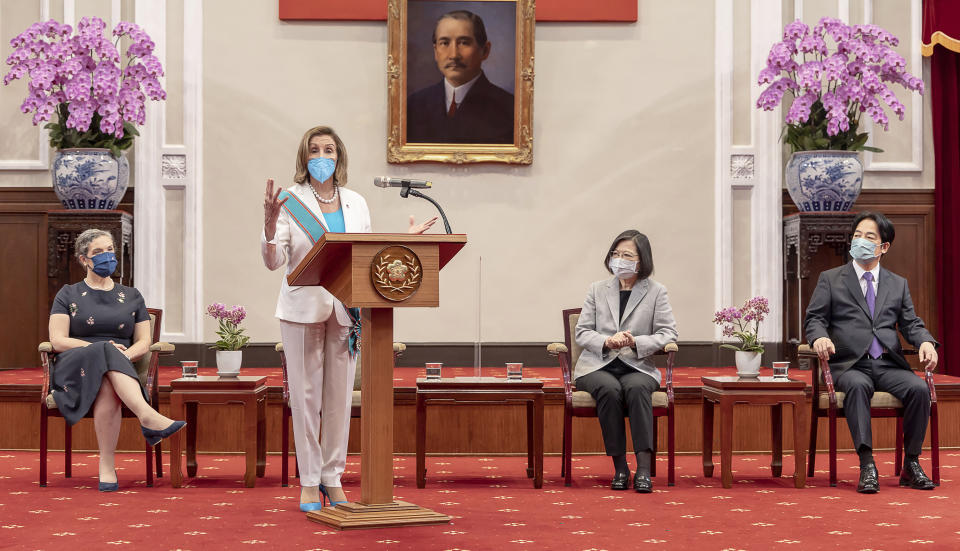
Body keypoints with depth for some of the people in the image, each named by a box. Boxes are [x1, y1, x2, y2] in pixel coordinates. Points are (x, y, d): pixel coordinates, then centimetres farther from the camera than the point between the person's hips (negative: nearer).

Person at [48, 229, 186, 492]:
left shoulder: (131, 297, 23)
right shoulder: (69, 295, 15)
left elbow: (144, 342, 15)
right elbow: (58, 341, 2)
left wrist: (126, 354, -10)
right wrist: (103, 349, -13)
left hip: (120, 367, 2)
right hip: (74, 369, -2)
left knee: (108, 391, -40)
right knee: (106, 352, -40)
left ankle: (107, 468, -48)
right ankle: (148, 417, -60)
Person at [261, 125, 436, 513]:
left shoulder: (356, 203, 12)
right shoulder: (289, 201, 0)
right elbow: (274, 261, -6)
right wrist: (270, 223, -21)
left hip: (346, 310, 3)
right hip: (303, 307, -3)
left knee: (340, 396, 5)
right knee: (306, 394, -1)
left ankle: (333, 477, 15)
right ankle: (309, 481, 8)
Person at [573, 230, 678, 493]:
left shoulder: (656, 292, 8)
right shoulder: (597, 289, 14)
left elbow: (668, 334, 0)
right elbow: (582, 332, 8)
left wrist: (635, 342, -17)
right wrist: (607, 341, -14)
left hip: (637, 367, -1)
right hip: (597, 365, 1)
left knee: (637, 388, -36)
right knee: (610, 389, -34)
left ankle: (644, 468, -38)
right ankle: (619, 466, -27)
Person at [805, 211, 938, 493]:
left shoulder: (898, 284, 21)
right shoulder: (830, 279, 14)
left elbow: (911, 324, 14)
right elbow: (814, 318, 6)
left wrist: (926, 342, -9)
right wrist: (820, 337, -18)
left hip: (889, 365, 3)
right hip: (850, 366, -2)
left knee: (919, 387, -28)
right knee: (858, 385, -38)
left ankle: (911, 464, -18)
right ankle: (867, 465, -39)